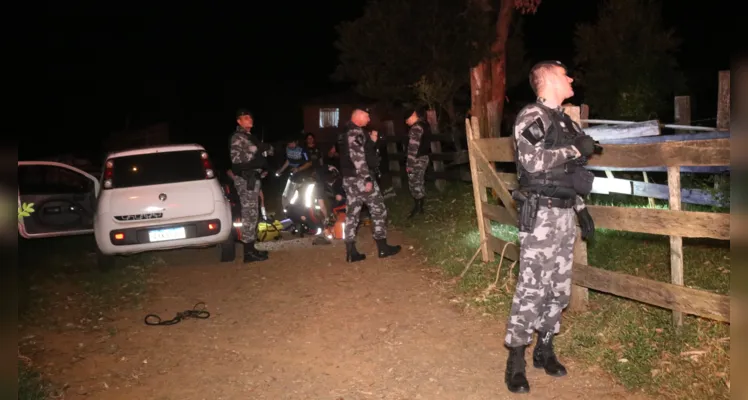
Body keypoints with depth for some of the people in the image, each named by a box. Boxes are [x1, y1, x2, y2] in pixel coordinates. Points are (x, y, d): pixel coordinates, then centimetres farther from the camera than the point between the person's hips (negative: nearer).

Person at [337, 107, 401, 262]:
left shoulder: (346, 132, 17)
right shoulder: (356, 132, -15)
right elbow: (358, 157, -24)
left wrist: (371, 141, 18)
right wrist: (367, 178, -26)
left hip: (349, 178, 10)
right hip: (359, 178, -9)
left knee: (352, 213, 7)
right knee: (378, 209, 1)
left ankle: (351, 252, 7)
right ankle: (382, 248, 7)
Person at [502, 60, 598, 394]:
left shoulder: (565, 122, 18)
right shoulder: (531, 116, -7)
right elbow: (533, 160, -23)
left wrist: (582, 211, 18)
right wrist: (577, 149, -14)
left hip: (564, 213, 8)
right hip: (540, 214, -8)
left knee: (559, 288, 11)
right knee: (532, 288, -7)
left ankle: (544, 349, 24)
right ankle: (516, 360, 3)